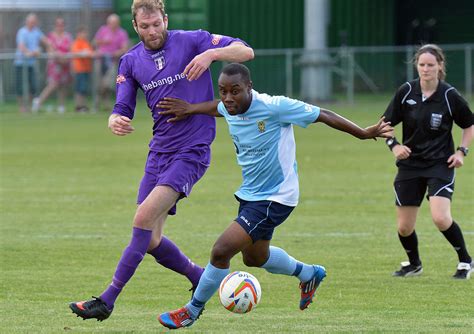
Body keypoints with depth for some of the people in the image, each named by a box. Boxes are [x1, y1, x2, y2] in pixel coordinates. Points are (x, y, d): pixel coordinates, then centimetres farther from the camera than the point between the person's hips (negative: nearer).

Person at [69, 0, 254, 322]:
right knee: (151, 241, 4)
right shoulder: (131, 61, 8)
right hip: (159, 152, 6)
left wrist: (211, 53, -29)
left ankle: (107, 300, -16)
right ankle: (202, 278, 29)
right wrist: (115, 121, -15)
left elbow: (246, 51, -10)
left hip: (192, 151, -6)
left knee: (144, 219, -19)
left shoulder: (191, 41, -5)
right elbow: (123, 110, 11)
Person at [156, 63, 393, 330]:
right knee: (255, 258, 27)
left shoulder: (274, 107, -27)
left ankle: (193, 311, 4)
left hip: (275, 198, -8)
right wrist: (190, 109, 12)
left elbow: (323, 115, -18)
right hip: (250, 195, 8)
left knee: (221, 251, -16)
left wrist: (364, 134, -12)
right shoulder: (230, 108, -7)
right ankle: (310, 274, 53)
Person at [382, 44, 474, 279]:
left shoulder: (449, 95, -9)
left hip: (441, 164, -3)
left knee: (441, 218, -23)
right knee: (404, 227, 5)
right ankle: (414, 264, 35)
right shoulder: (405, 92, -5)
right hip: (410, 164, 3)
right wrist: (394, 145, -12)